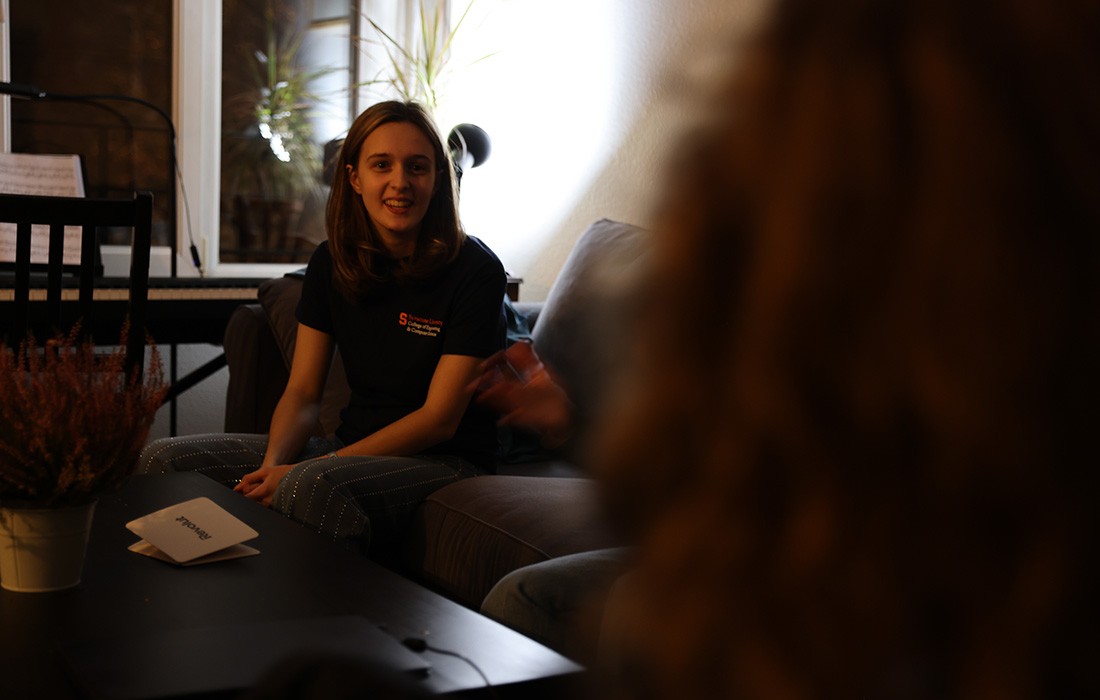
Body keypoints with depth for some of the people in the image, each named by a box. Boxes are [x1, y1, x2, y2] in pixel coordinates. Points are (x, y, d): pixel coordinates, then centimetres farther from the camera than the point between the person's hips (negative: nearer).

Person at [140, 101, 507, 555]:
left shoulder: (475, 270, -11)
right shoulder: (332, 262, 6)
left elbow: (440, 418, -14)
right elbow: (303, 390, 5)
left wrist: (320, 466, -21)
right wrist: (273, 463, -17)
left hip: (445, 461, -6)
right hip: (353, 449, 6)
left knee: (309, 488, -38)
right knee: (165, 459, -9)